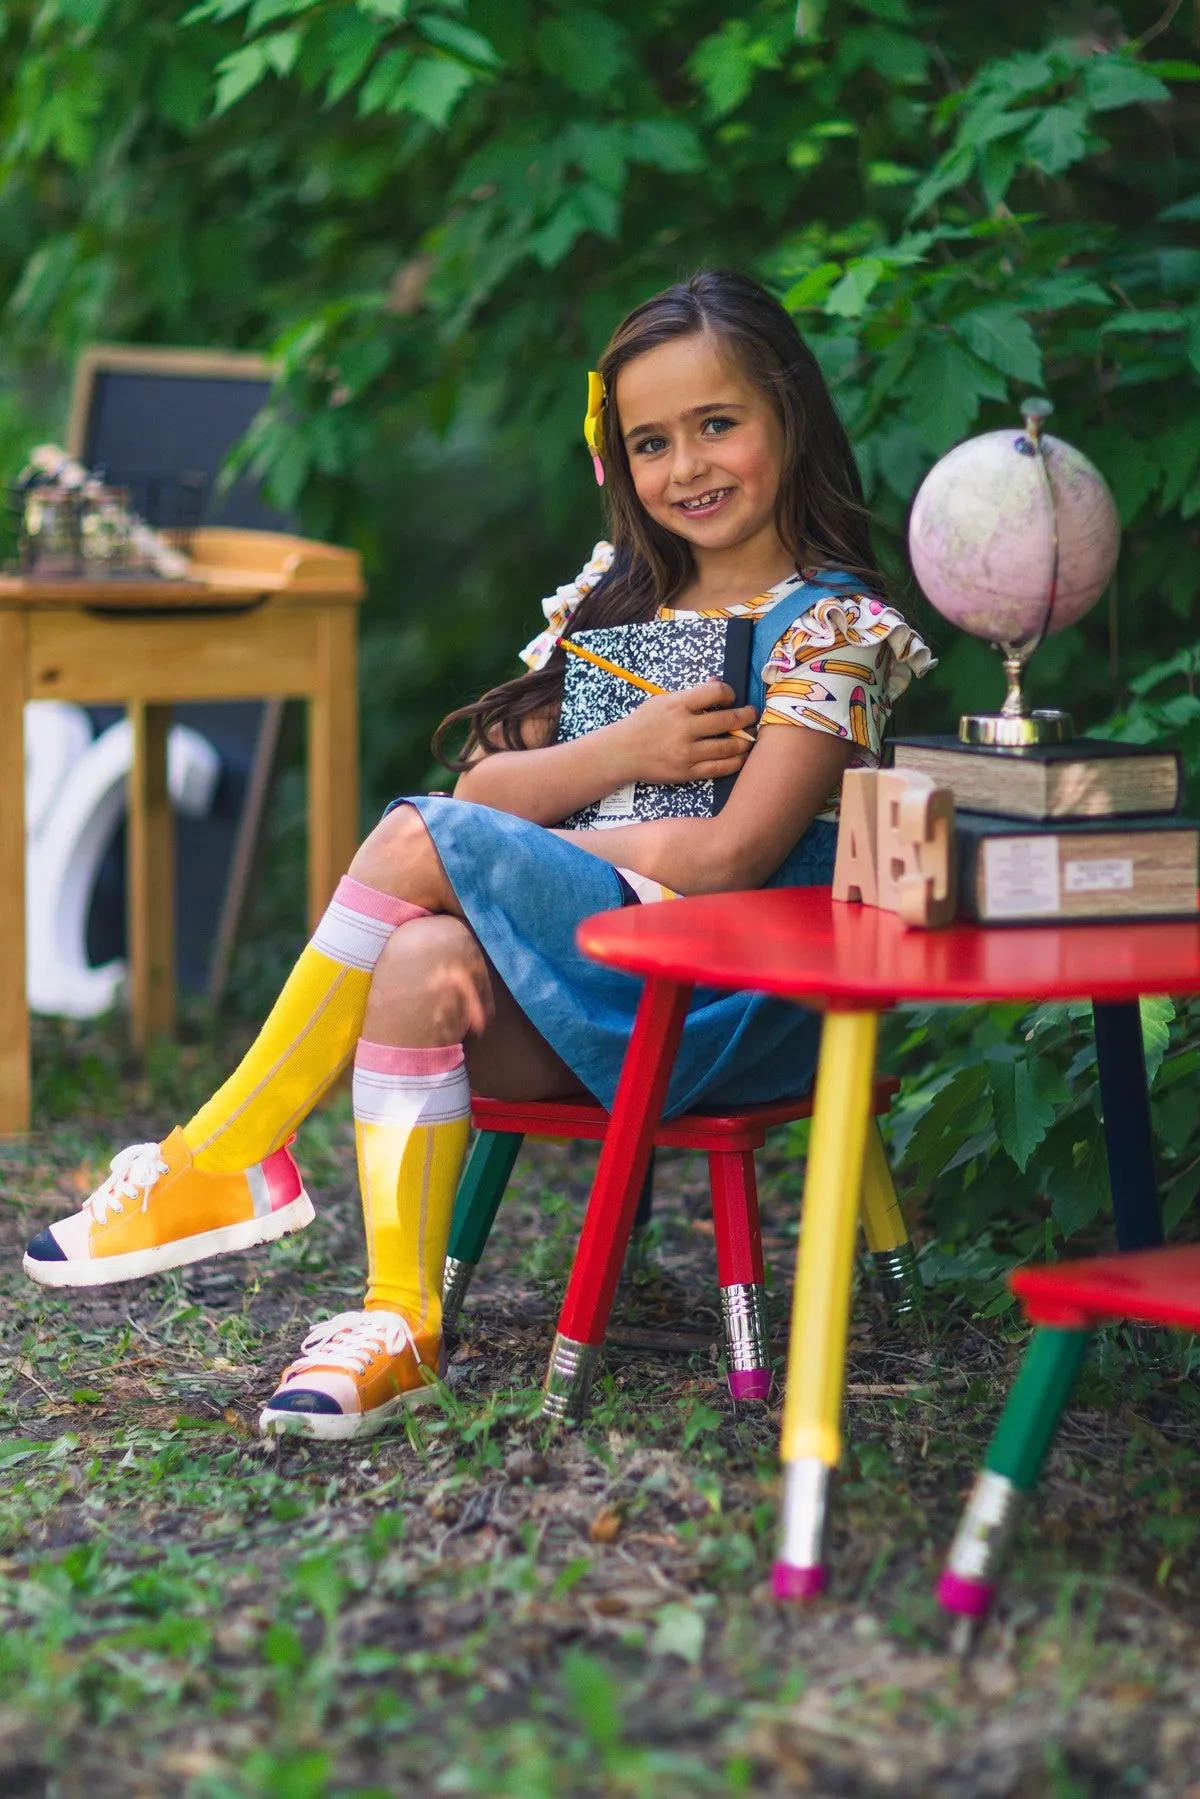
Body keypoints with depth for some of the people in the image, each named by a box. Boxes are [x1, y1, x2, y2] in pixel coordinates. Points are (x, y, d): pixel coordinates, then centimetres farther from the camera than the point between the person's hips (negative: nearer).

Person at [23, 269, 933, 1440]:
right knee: (421, 965, -29)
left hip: (737, 1003, -6)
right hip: (583, 971, 6)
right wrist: (619, 755, -13)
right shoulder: (615, 592, 16)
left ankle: (223, 1159, -14)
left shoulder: (833, 625, -4)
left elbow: (728, 860, -14)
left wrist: (485, 856, -7)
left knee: (419, 841, -23)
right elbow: (485, 782, 7)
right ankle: (397, 1323, -30)